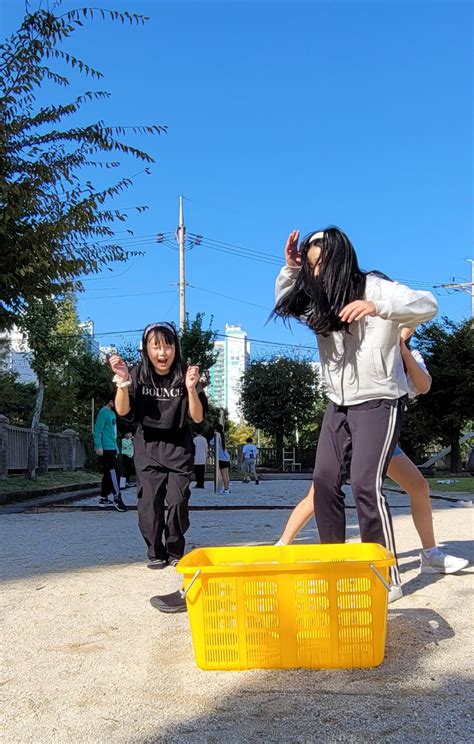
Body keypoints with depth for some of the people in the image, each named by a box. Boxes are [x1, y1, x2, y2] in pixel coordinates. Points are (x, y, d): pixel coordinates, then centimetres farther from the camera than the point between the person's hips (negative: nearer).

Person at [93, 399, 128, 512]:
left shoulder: (112, 413, 17)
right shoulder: (104, 412, -11)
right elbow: (97, 429, -17)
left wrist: (116, 447, 22)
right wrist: (98, 446, -21)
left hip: (111, 448, 9)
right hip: (106, 449, -9)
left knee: (108, 473, 11)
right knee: (114, 472, -9)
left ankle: (103, 498, 17)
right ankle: (117, 498, -4)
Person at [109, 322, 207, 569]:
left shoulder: (184, 375, -11)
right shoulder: (138, 374, -8)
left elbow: (198, 417, -13)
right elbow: (122, 411, -15)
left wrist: (191, 389, -30)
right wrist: (122, 382, -32)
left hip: (178, 447, 0)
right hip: (147, 448, 1)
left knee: (177, 501, -6)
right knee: (150, 502, -5)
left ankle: (175, 553, 13)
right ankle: (156, 553, 12)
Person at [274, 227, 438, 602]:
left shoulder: (374, 287, -12)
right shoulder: (320, 299, 6)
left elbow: (428, 305, -23)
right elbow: (284, 305, 20)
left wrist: (376, 306, -40)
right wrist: (291, 269, 1)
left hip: (379, 402, -7)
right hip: (339, 404, 7)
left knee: (365, 484, -16)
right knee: (324, 481, 3)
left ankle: (388, 578, -6)